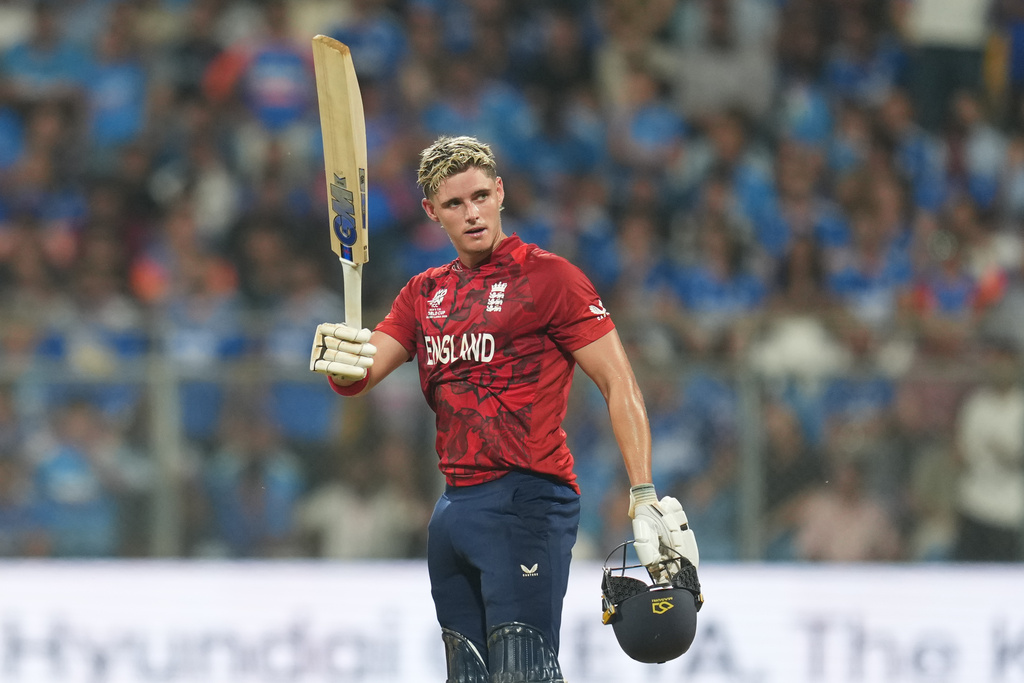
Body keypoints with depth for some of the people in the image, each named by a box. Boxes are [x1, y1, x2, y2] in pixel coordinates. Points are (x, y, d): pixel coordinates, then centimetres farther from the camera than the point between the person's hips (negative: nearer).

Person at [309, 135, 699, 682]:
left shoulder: (547, 277, -4)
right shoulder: (425, 293, 16)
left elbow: (618, 384, -6)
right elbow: (360, 374, 9)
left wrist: (645, 497, -15)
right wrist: (339, 361, -17)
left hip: (528, 498, -7)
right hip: (455, 507, 7)